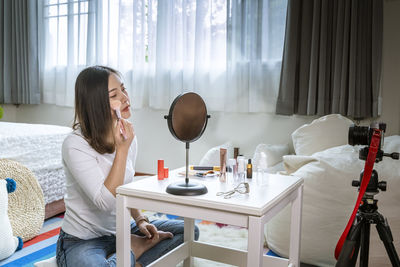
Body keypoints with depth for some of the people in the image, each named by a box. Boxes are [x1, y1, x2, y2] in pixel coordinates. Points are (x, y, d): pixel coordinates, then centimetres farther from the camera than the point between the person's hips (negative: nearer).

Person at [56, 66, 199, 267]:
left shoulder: (128, 136, 1)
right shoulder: (75, 145, -21)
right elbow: (106, 202, -27)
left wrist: (140, 220, -2)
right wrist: (122, 148, -29)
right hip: (81, 241, -5)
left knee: (189, 230, -2)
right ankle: (133, 250, -8)